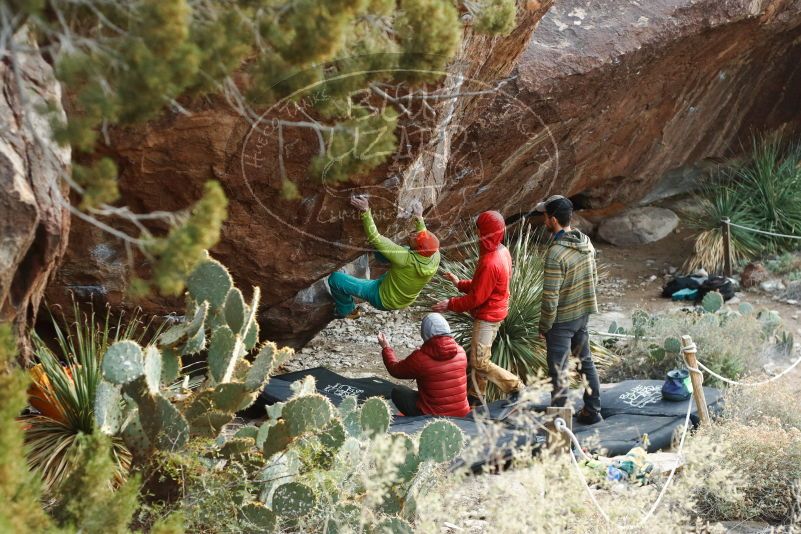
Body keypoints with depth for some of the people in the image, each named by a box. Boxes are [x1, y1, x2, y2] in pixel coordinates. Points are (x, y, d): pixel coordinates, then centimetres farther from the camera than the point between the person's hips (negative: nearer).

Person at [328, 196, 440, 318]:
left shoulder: (406, 259, -41)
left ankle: (346, 311, 21)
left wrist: (365, 211, -38)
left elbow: (374, 239, -37)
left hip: (382, 298, -7)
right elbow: (425, 236, 3)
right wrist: (419, 218, 11)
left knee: (335, 278, -3)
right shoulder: (435, 257, -23)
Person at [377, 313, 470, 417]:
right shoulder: (461, 352, -4)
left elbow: (395, 370, 2)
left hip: (433, 415, -5)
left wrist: (386, 348, 19)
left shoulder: (420, 358, -17)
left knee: (397, 391, 15)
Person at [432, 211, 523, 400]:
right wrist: (459, 283, 16)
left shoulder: (489, 263, -29)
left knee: (479, 364, -3)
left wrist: (450, 304, -14)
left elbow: (477, 297, -23)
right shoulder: (502, 251, 1)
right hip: (496, 312, 10)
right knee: (478, 357, 19)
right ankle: (476, 394, 28)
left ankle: (516, 387, 0)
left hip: (487, 317, -10)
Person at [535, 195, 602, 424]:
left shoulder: (555, 254, -27)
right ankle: (593, 411, 29)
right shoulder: (586, 243, -3)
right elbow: (594, 278, 10)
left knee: (558, 371, 6)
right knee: (585, 362, 19)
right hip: (583, 314, 8)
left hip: (562, 320, -8)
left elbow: (550, 297, -23)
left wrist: (544, 326, -10)